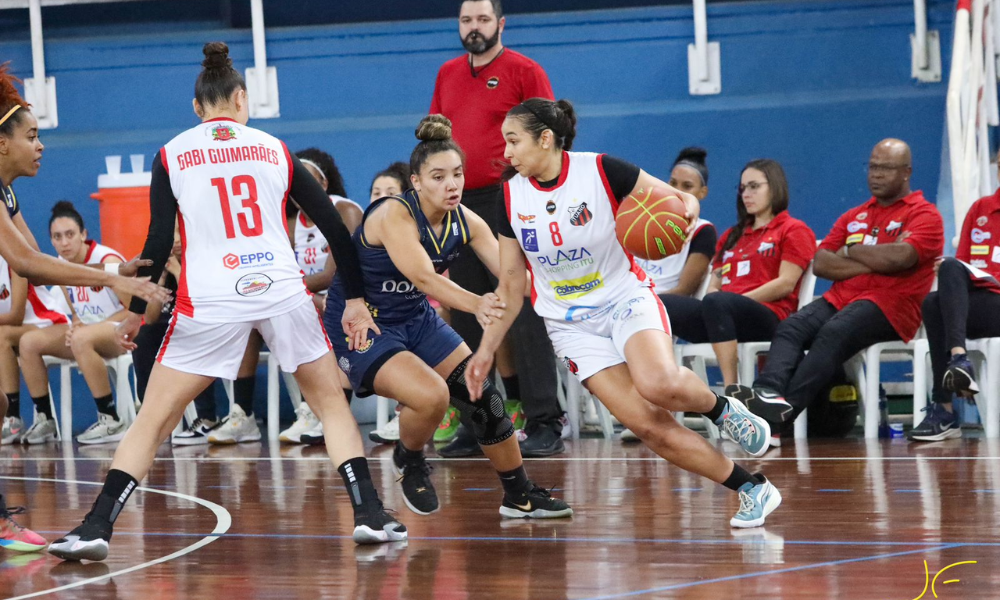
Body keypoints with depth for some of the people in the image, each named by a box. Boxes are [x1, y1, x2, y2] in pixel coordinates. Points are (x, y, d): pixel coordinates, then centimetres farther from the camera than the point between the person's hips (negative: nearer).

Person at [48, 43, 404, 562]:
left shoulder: (172, 155, 7)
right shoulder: (273, 149, 12)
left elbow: (158, 241, 1)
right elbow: (333, 225, 11)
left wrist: (136, 310, 10)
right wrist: (354, 298, 17)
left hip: (210, 300, -1)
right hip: (282, 290, 1)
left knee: (152, 421, 5)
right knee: (331, 401, 19)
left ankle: (96, 526, -6)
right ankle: (369, 514, 9)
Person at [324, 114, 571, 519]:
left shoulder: (465, 223, -6)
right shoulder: (393, 215, -26)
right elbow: (423, 277, -41)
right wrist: (475, 304, -58)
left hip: (416, 320, 7)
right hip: (360, 326, -7)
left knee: (481, 394, -1)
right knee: (431, 395, -28)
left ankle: (519, 496, 17)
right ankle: (408, 461, 5)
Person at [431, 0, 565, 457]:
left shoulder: (523, 71, -2)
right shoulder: (447, 75, 16)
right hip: (459, 205, 6)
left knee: (523, 315, -10)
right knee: (467, 321, 7)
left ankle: (545, 424, -9)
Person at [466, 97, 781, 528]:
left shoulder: (601, 171, -13)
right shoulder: (512, 197, -1)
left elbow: (682, 199, -6)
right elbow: (510, 284, 9)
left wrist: (683, 214, -29)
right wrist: (486, 350, 6)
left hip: (626, 299, -3)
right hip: (572, 326, 3)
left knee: (660, 385, -35)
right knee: (648, 425, -15)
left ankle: (720, 408, -1)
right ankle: (752, 489, -6)